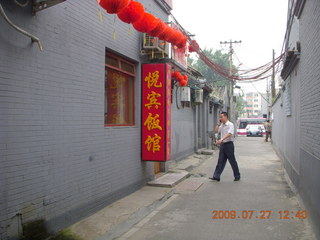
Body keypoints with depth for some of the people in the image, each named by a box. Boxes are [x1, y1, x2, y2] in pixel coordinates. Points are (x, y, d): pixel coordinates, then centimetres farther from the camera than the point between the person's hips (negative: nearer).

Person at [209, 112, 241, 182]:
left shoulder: (230, 124, -11)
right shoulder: (222, 125, 12)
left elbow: (229, 134, -25)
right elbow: (216, 131, 15)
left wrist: (221, 139, -37)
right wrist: (219, 124, 4)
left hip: (229, 144, -7)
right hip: (222, 144, 7)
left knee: (232, 161, 4)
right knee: (220, 161, 6)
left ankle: (237, 176, 19)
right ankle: (216, 176, 6)